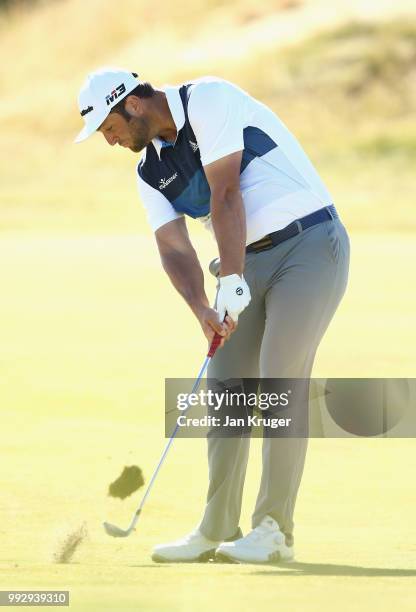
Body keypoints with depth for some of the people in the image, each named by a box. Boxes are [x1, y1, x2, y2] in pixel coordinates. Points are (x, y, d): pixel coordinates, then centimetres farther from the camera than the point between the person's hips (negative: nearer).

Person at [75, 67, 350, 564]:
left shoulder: (208, 101, -14)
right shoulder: (151, 172, 10)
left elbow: (225, 194, -21)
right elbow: (174, 248, 0)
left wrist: (232, 283, -25)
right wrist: (201, 309, -19)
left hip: (309, 242, -8)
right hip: (251, 261, 8)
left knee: (280, 382, -13)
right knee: (226, 386, 3)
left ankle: (274, 529, -11)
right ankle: (218, 531, 7)